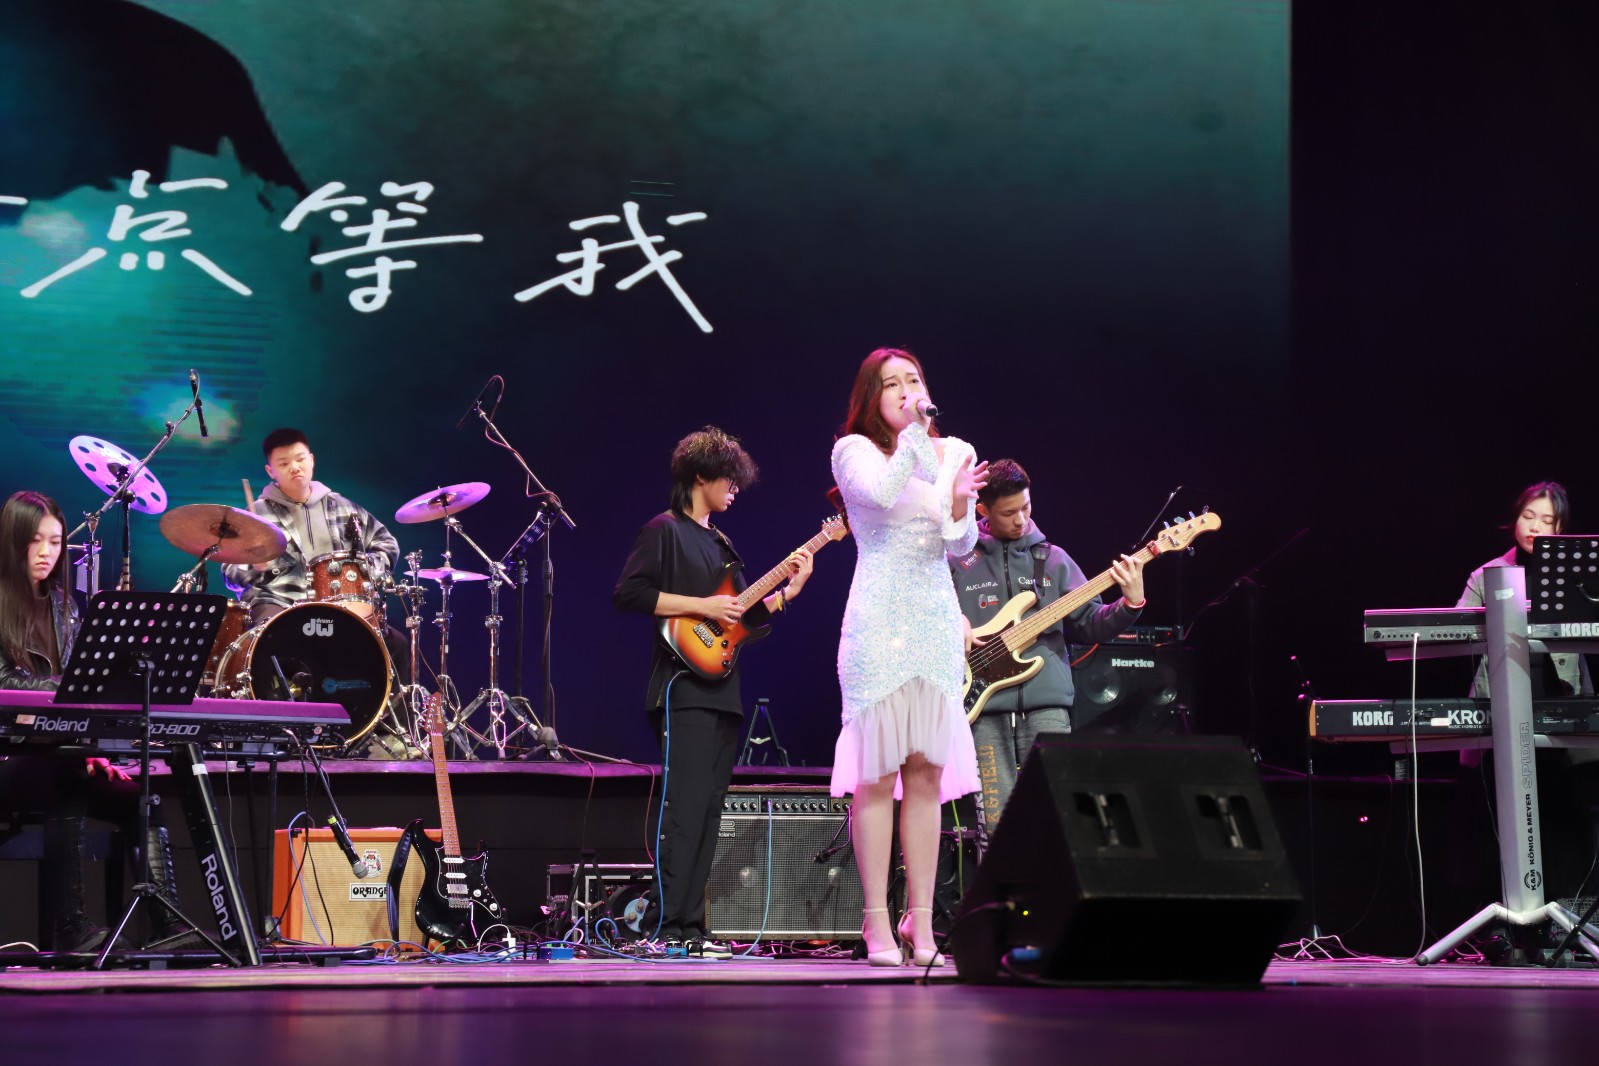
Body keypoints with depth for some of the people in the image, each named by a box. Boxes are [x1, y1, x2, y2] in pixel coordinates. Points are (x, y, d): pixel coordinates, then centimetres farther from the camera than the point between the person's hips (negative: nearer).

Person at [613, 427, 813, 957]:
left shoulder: (720, 542, 23)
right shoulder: (665, 530, -3)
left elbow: (743, 614, 24)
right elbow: (628, 594, -15)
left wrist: (789, 590, 11)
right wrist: (700, 605, -15)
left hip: (721, 691, 9)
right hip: (684, 689, -9)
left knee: (707, 814, 5)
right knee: (684, 809, -15)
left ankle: (689, 928, 6)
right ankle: (664, 928, -16)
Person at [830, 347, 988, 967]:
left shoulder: (954, 453, 14)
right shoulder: (854, 450, 2)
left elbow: (962, 549, 8)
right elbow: (882, 492, -20)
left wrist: (958, 506, -12)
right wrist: (914, 431, -13)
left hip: (936, 623, 4)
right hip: (878, 622, -4)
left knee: (928, 773, 2)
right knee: (876, 774, -6)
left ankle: (921, 923, 5)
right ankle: (878, 925, -4)